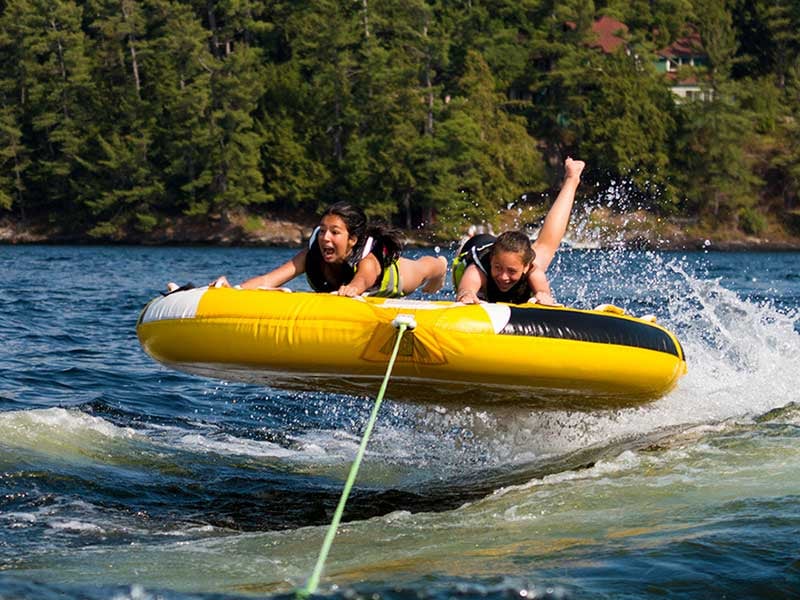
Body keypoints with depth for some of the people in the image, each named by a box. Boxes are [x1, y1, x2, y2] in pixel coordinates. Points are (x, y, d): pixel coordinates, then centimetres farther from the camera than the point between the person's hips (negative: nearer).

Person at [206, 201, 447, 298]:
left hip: (389, 270, -3)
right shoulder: (311, 256, -44)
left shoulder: (367, 260, -52)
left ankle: (441, 264, 71)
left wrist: (352, 288, -103)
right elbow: (268, 280, -60)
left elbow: (362, 280, -79)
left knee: (421, 269, 34)